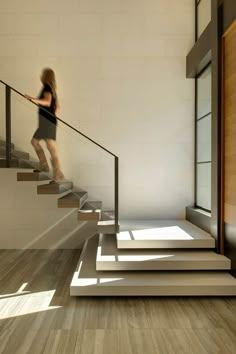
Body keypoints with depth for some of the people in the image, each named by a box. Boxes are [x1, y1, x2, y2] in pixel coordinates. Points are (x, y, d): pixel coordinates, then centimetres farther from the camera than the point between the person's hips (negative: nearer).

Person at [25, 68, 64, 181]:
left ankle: (58, 174, -23)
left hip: (47, 122, -10)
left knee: (51, 147, -18)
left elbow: (47, 102, -26)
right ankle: (44, 166, 18)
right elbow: (58, 107, 24)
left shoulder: (46, 87, -6)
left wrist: (35, 100, -40)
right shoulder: (52, 89, 20)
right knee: (34, 141, 19)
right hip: (50, 121, 10)